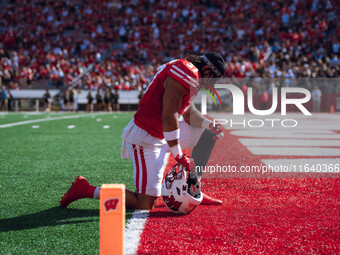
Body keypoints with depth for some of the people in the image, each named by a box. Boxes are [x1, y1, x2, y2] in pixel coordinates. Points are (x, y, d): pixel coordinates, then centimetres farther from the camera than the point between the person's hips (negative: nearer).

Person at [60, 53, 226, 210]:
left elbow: (189, 113, 20)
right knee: (145, 205, -10)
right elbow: (169, 117, -26)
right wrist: (178, 155, -23)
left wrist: (209, 125, 2)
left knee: (207, 133, 15)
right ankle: (85, 189, 1)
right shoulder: (183, 75, -20)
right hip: (145, 140, -11)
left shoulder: (187, 74, 12)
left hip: (160, 134, 11)